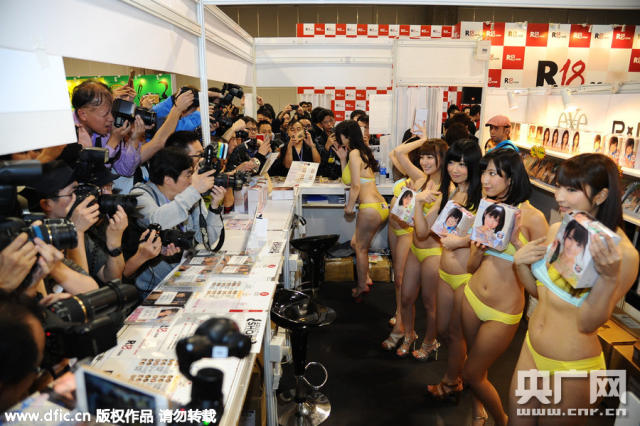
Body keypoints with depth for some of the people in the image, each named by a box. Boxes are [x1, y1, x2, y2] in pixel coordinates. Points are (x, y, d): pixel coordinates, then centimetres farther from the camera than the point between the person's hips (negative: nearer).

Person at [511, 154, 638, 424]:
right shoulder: (556, 231, -3)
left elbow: (588, 324, -21)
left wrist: (610, 277, -35)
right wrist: (521, 263, -12)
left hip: (572, 369, -5)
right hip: (531, 348, 6)